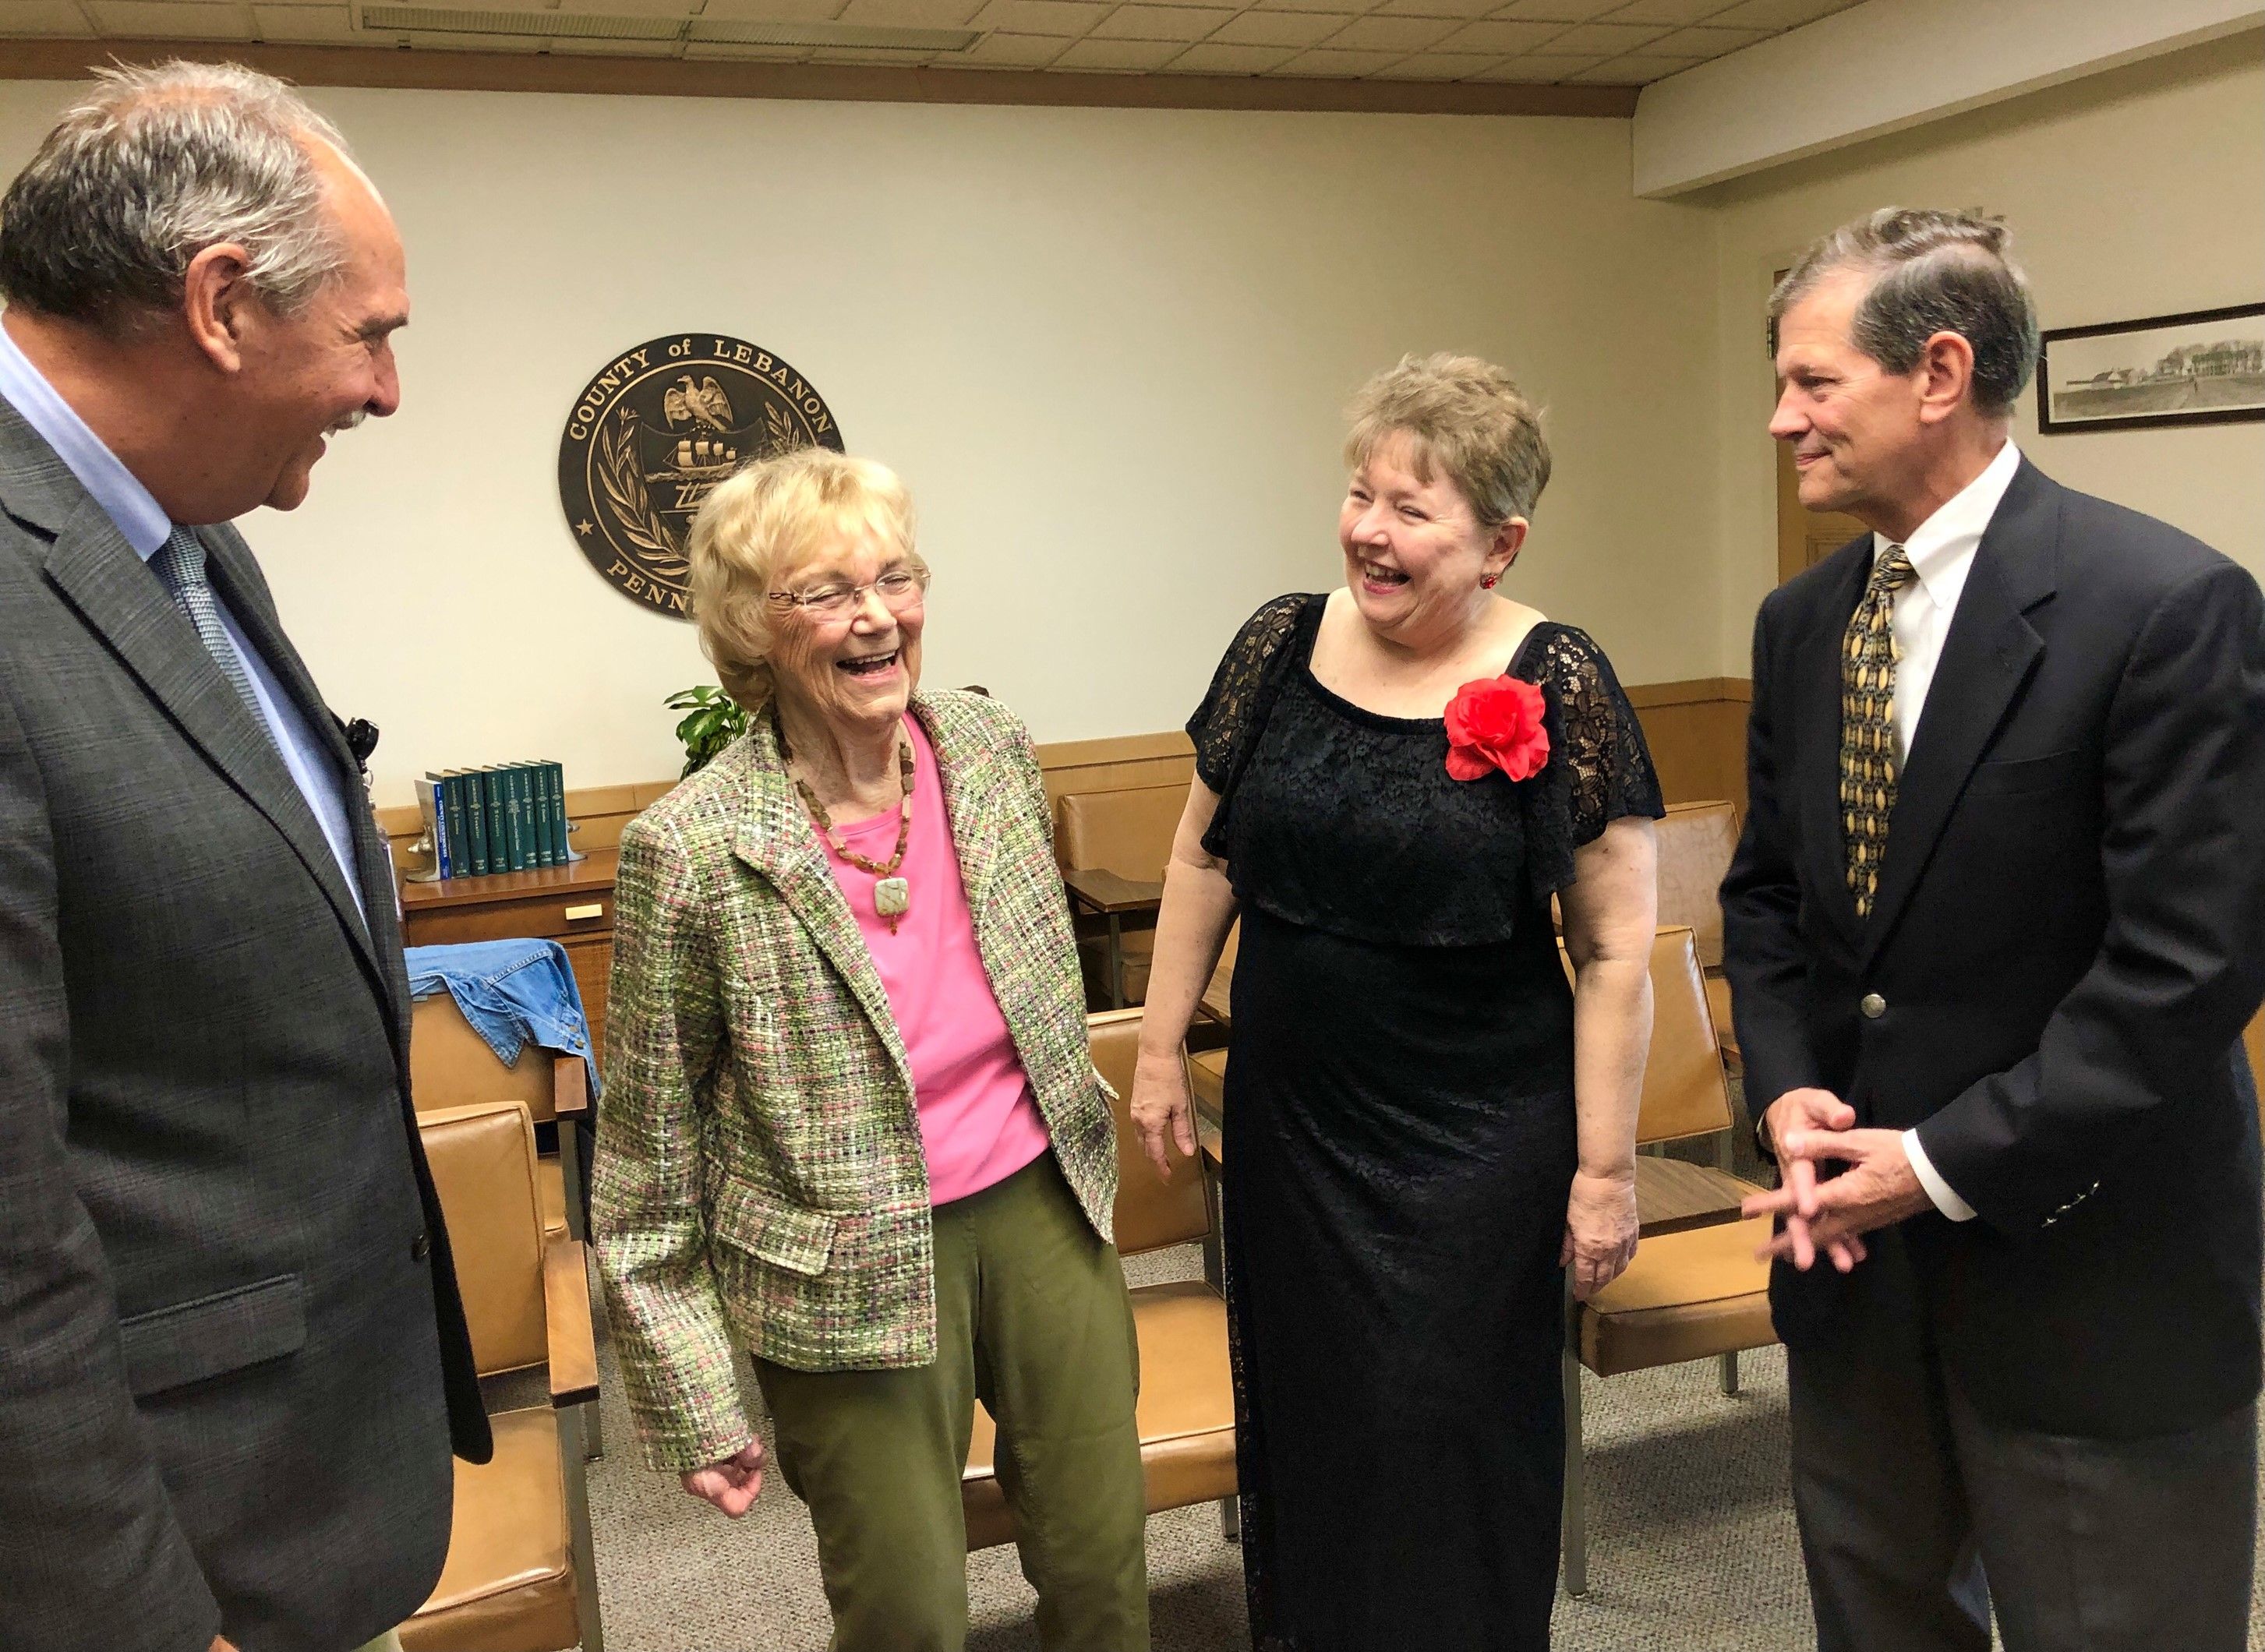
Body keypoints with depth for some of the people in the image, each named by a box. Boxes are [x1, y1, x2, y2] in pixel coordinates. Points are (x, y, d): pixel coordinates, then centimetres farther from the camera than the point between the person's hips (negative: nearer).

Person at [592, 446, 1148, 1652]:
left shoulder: (992, 748, -4)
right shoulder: (691, 850, -19)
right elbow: (649, 1152, -10)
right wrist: (695, 1406, -6)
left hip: (1038, 1204, 5)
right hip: (853, 1276, -4)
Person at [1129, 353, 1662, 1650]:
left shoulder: (1559, 688, -12)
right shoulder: (1281, 645, -2)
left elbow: (1617, 948, -9)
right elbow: (1206, 856, 9)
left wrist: (1606, 1165, -9)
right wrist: (1162, 1048, 9)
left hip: (1476, 1145, -4)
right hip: (1288, 1124, 4)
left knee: (1451, 1437, 7)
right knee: (1303, 1415, 18)